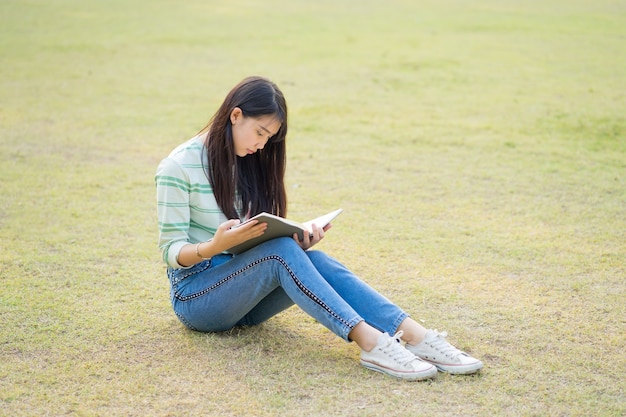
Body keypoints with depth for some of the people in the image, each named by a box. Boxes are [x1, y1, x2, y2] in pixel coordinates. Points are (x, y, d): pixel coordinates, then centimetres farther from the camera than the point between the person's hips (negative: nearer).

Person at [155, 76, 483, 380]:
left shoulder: (248, 163, 10)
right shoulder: (179, 168, -10)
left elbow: (266, 239, 9)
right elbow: (171, 251, -12)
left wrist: (298, 241, -13)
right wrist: (215, 245, -33)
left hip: (245, 293, 5)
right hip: (196, 294, -5)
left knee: (314, 260, -25)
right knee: (282, 250, -32)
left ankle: (416, 337, -37)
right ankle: (370, 342, -43)